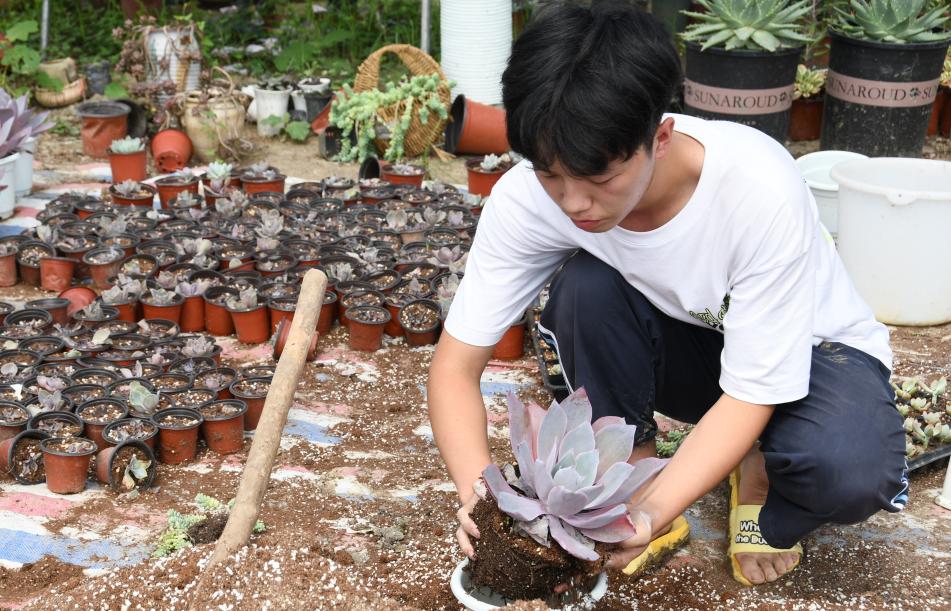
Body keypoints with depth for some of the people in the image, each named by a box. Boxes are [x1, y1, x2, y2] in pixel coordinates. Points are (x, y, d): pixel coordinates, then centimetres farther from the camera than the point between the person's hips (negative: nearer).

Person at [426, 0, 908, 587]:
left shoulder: (762, 191, -36)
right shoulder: (528, 196, -26)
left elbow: (751, 394, -29)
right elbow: (456, 364, -21)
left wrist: (652, 513, -42)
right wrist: (479, 491, -39)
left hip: (805, 350, -2)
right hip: (681, 346, 2)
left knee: (854, 470, -35)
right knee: (586, 286, -31)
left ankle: (759, 469, 0)